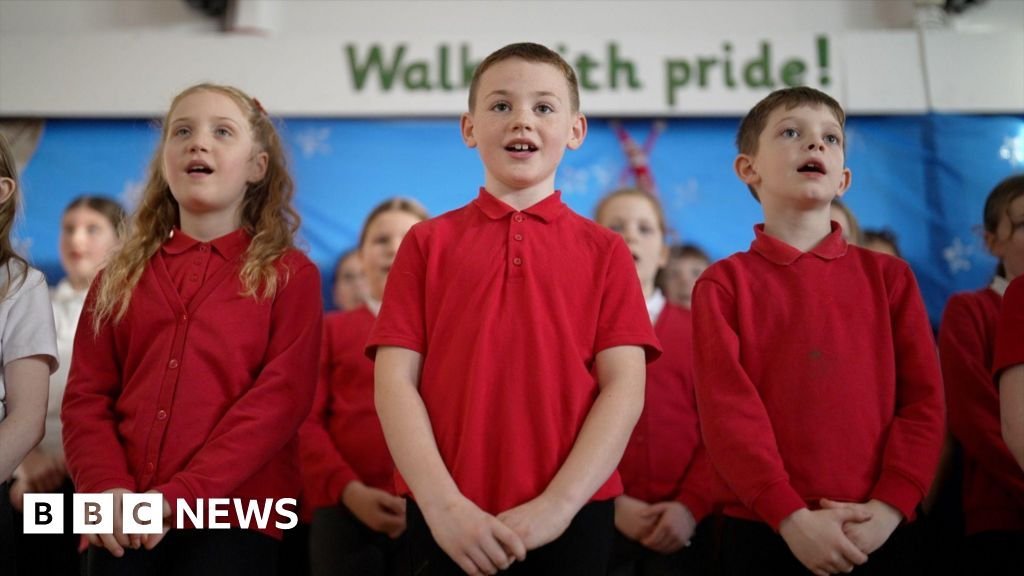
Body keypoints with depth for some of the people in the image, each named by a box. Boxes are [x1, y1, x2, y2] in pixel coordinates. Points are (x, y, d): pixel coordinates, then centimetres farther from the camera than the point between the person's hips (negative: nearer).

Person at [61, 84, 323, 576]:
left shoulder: (290, 276, 4)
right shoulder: (120, 278, 15)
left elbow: (282, 397, -7)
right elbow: (86, 395, 8)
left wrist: (180, 495, -17)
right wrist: (106, 489, -12)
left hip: (237, 515, -3)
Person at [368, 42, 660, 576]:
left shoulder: (605, 251, 6)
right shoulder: (427, 243, 6)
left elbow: (624, 387, -1)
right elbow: (395, 381, -1)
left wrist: (558, 503, -12)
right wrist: (441, 503, -13)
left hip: (571, 518, 0)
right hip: (447, 520, 0)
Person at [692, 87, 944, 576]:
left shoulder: (889, 276, 9)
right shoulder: (724, 284, 3)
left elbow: (924, 398, 3)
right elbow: (726, 410, -7)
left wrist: (889, 506, -10)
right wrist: (791, 515, -16)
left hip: (880, 535, 2)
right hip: (765, 534, -2)